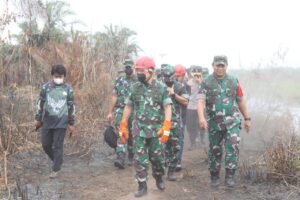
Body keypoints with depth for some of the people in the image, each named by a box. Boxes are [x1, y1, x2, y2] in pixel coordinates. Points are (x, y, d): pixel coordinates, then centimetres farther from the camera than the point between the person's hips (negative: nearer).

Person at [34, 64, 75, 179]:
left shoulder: (68, 89, -2)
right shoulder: (45, 87, 0)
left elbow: (71, 107, 3)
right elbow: (40, 104, 7)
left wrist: (71, 124, 4)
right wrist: (38, 119, 7)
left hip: (61, 122, -2)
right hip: (47, 121, 2)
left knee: (58, 146, -1)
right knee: (46, 144, 7)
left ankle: (56, 169, 8)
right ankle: (56, 160, 32)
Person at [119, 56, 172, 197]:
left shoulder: (161, 88, -6)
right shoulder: (135, 87, 2)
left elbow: (168, 108, -10)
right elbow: (128, 107, 9)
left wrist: (166, 128, -20)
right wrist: (123, 126, 6)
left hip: (156, 130, -2)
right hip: (139, 129, 2)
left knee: (157, 157, 11)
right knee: (140, 159, 1)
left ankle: (159, 178, 37)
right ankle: (142, 186, 12)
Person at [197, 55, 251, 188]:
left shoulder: (233, 81, 4)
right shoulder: (206, 83, -3)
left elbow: (240, 101, 11)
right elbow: (201, 101, -14)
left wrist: (247, 118, 12)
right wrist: (201, 118, -30)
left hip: (232, 120, 0)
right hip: (214, 122, 0)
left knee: (233, 146, -16)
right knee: (215, 150, 9)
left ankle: (230, 176, -11)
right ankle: (214, 176, 24)